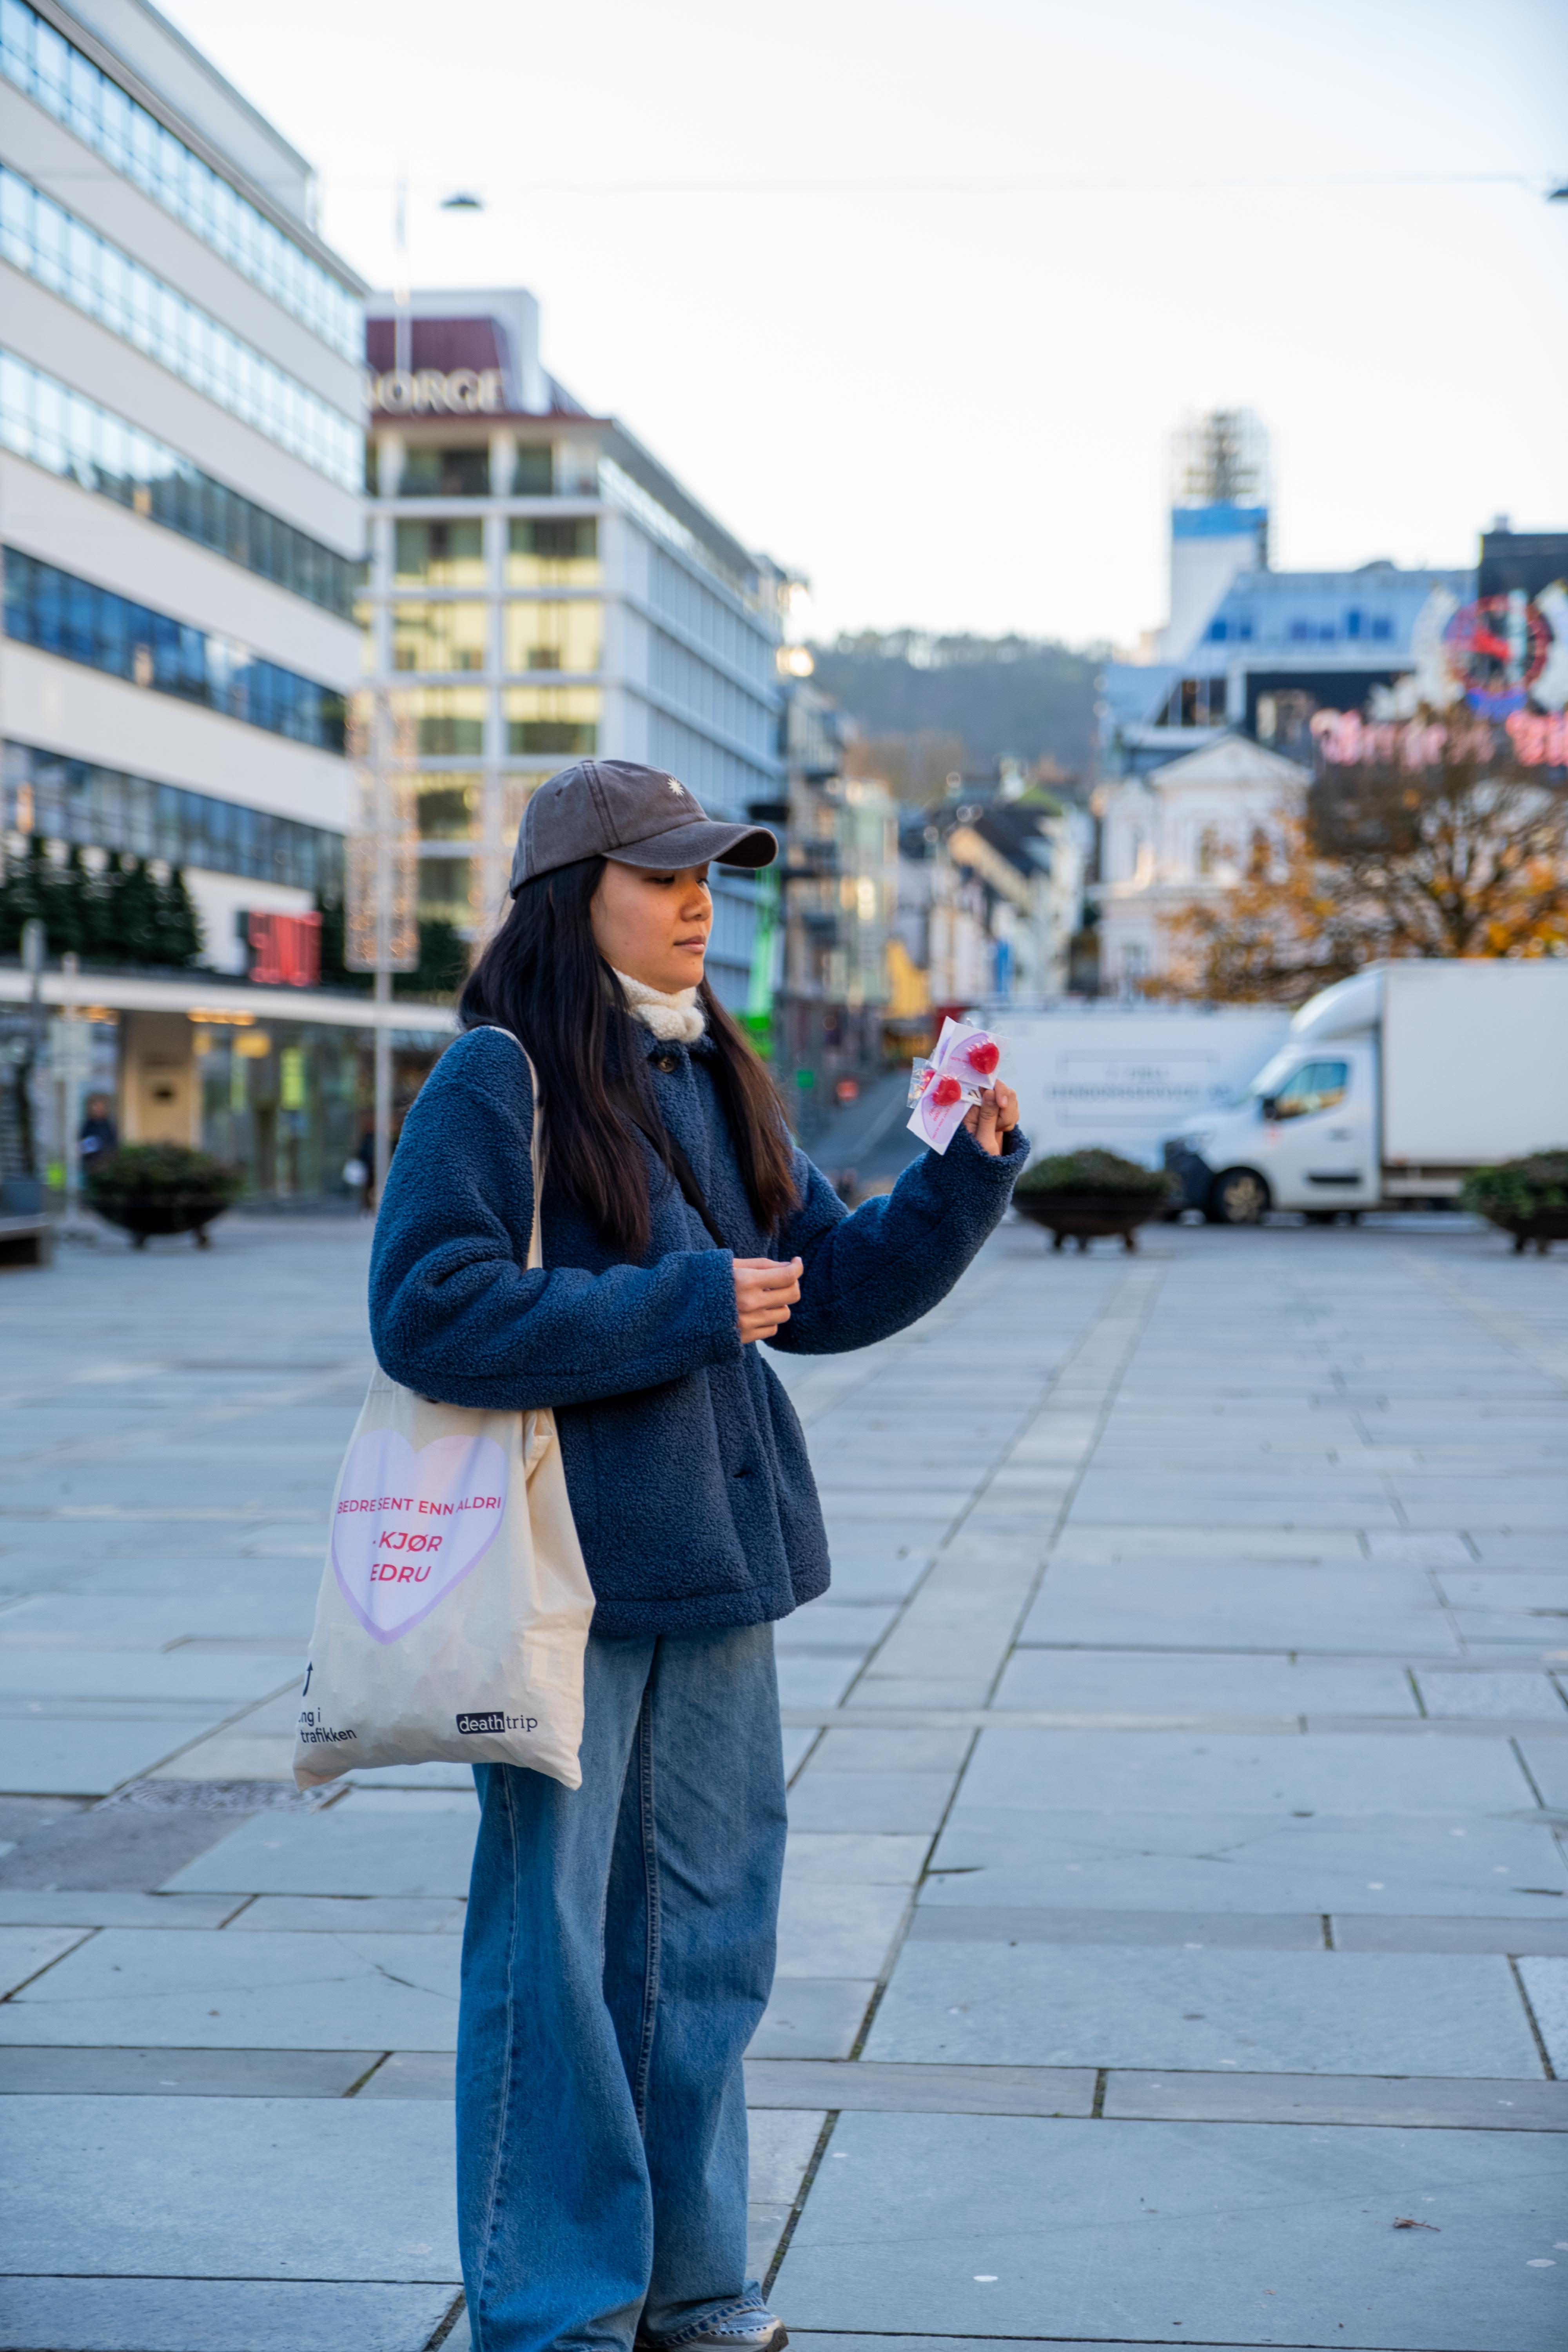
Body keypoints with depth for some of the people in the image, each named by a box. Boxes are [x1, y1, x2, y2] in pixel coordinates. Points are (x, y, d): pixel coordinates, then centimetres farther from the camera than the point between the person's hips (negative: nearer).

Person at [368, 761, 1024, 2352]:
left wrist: (967, 1173, 3)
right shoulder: (495, 1082, -9)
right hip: (568, 1573, -7)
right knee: (553, 1946, 0)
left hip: (715, 1565, 8)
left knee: (705, 1937, 15)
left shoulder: (716, 1083, 13)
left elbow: (832, 1287, 18)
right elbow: (428, 1312, -19)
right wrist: (686, 1307, -18)